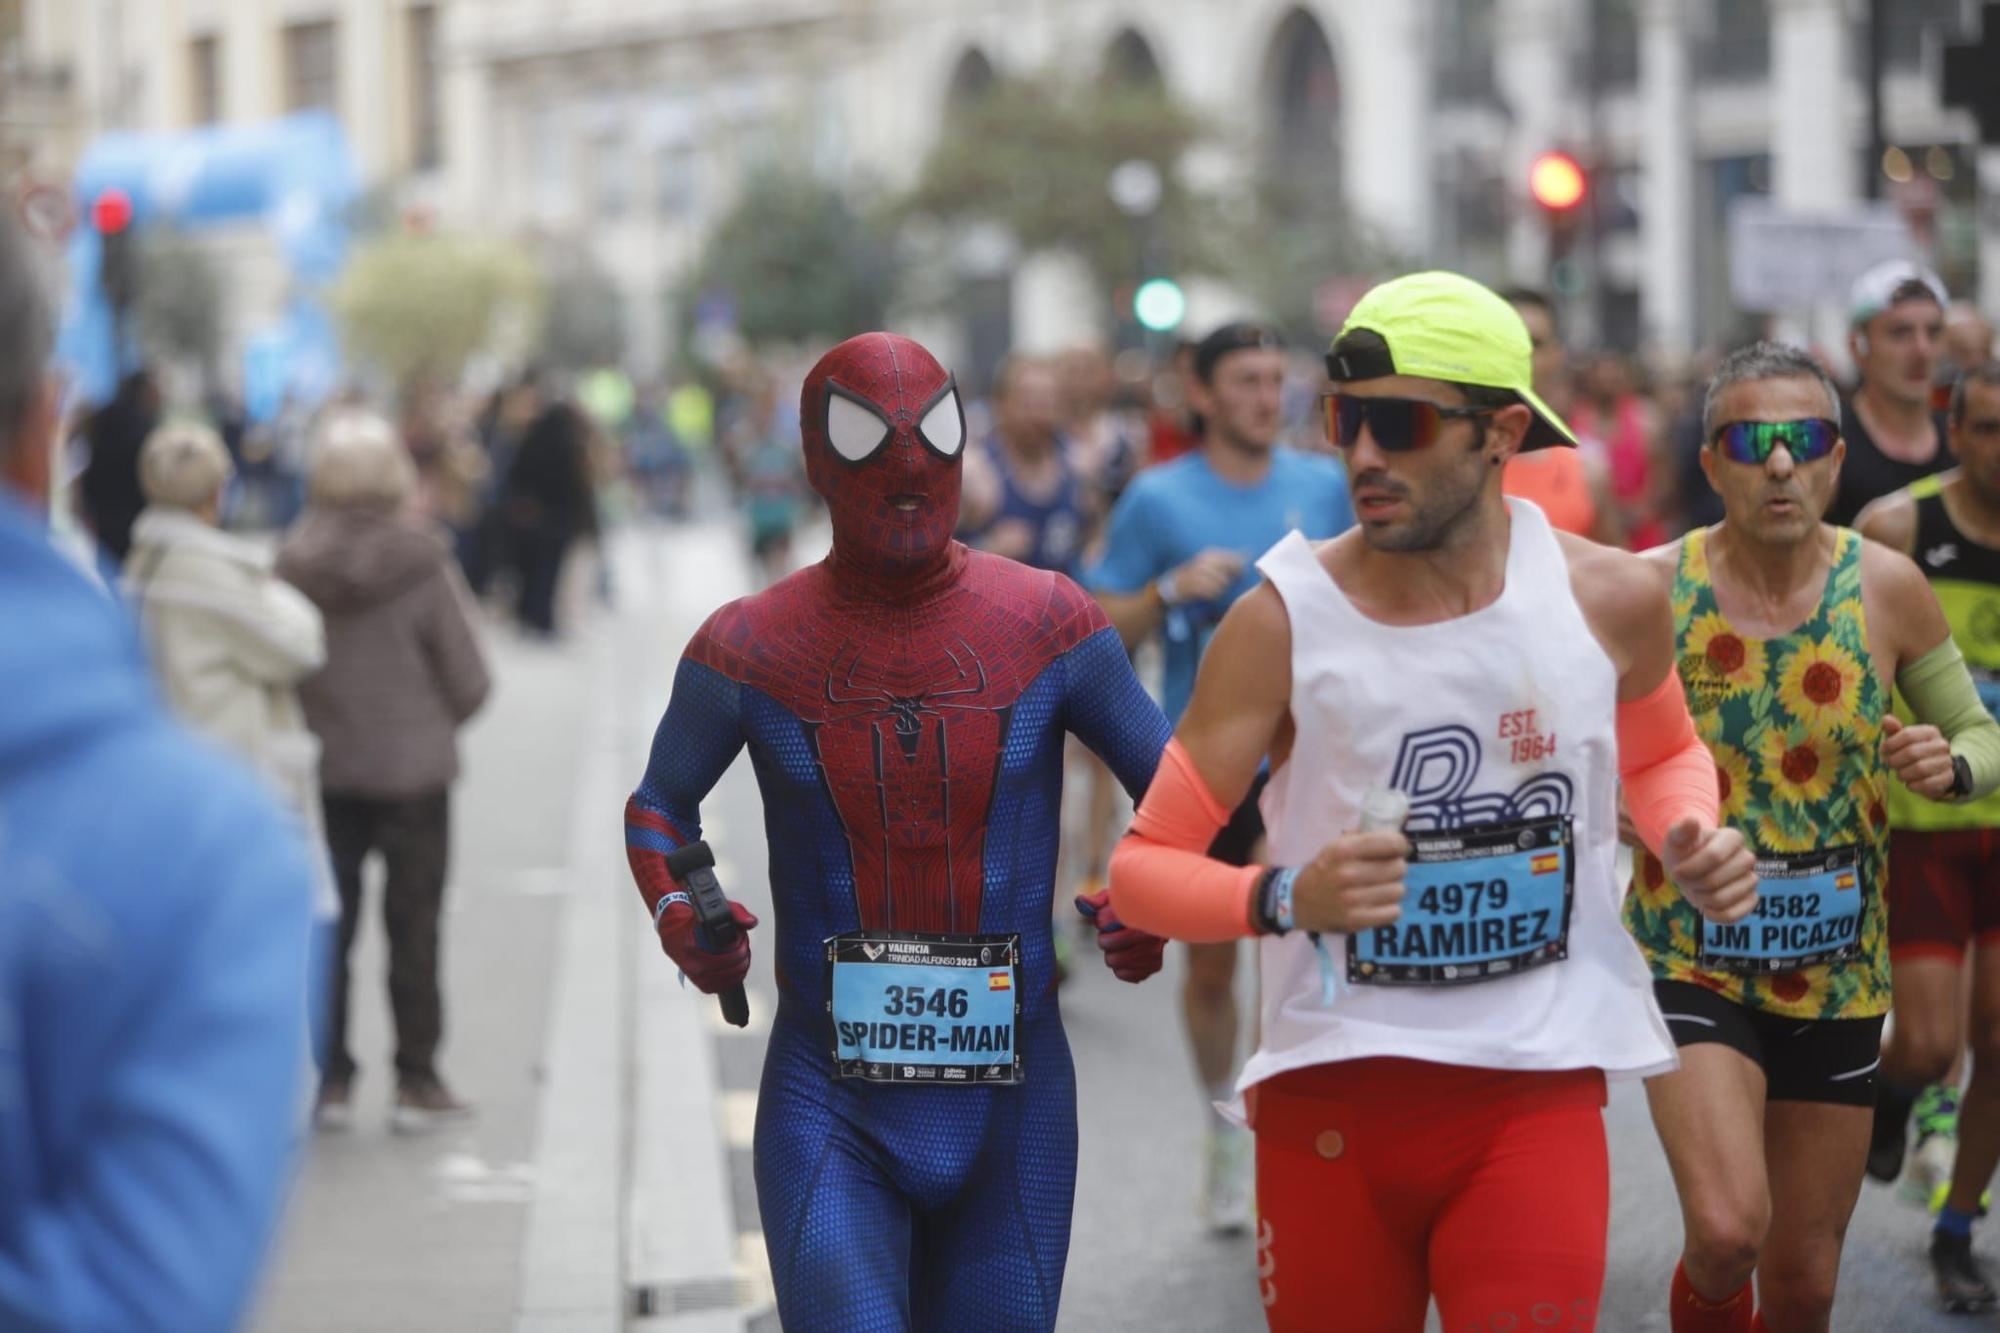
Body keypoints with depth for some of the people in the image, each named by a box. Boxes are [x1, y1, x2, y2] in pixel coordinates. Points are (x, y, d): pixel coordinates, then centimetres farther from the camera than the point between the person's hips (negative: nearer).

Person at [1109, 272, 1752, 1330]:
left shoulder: (1608, 599, 0)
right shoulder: (1285, 618, -8)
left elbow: (1661, 753, 24)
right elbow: (1141, 868, -6)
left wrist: (1691, 842, 1)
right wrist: (1286, 898, -26)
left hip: (1537, 1096, 1)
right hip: (1331, 1099, -1)